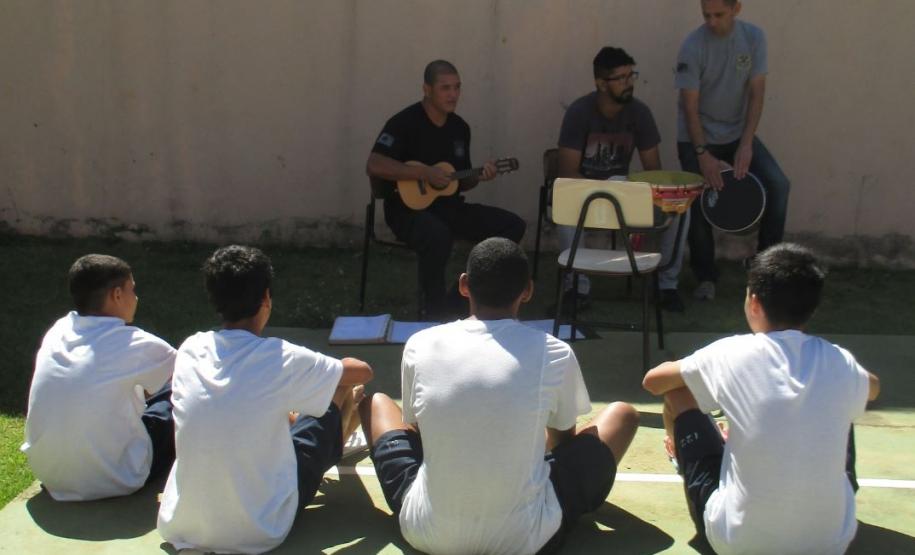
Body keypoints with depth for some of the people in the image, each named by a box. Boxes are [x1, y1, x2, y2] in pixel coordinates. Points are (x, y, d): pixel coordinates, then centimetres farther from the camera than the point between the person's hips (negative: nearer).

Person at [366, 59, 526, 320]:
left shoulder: (460, 127, 11)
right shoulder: (405, 122, -11)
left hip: (447, 205, 7)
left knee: (512, 225, -8)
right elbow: (374, 166, -23)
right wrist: (424, 173, -24)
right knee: (438, 234, -40)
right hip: (409, 206, -7)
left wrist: (479, 176, -4)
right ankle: (437, 309, -17)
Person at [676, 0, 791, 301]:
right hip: (696, 137, -3)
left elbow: (756, 93, -9)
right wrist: (703, 154, -23)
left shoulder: (754, 37, -8)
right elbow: (690, 106, -16)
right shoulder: (692, 47, -17)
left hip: (738, 133, 3)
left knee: (778, 185, -13)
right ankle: (706, 277, 11)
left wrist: (746, 144, -18)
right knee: (699, 204, -8)